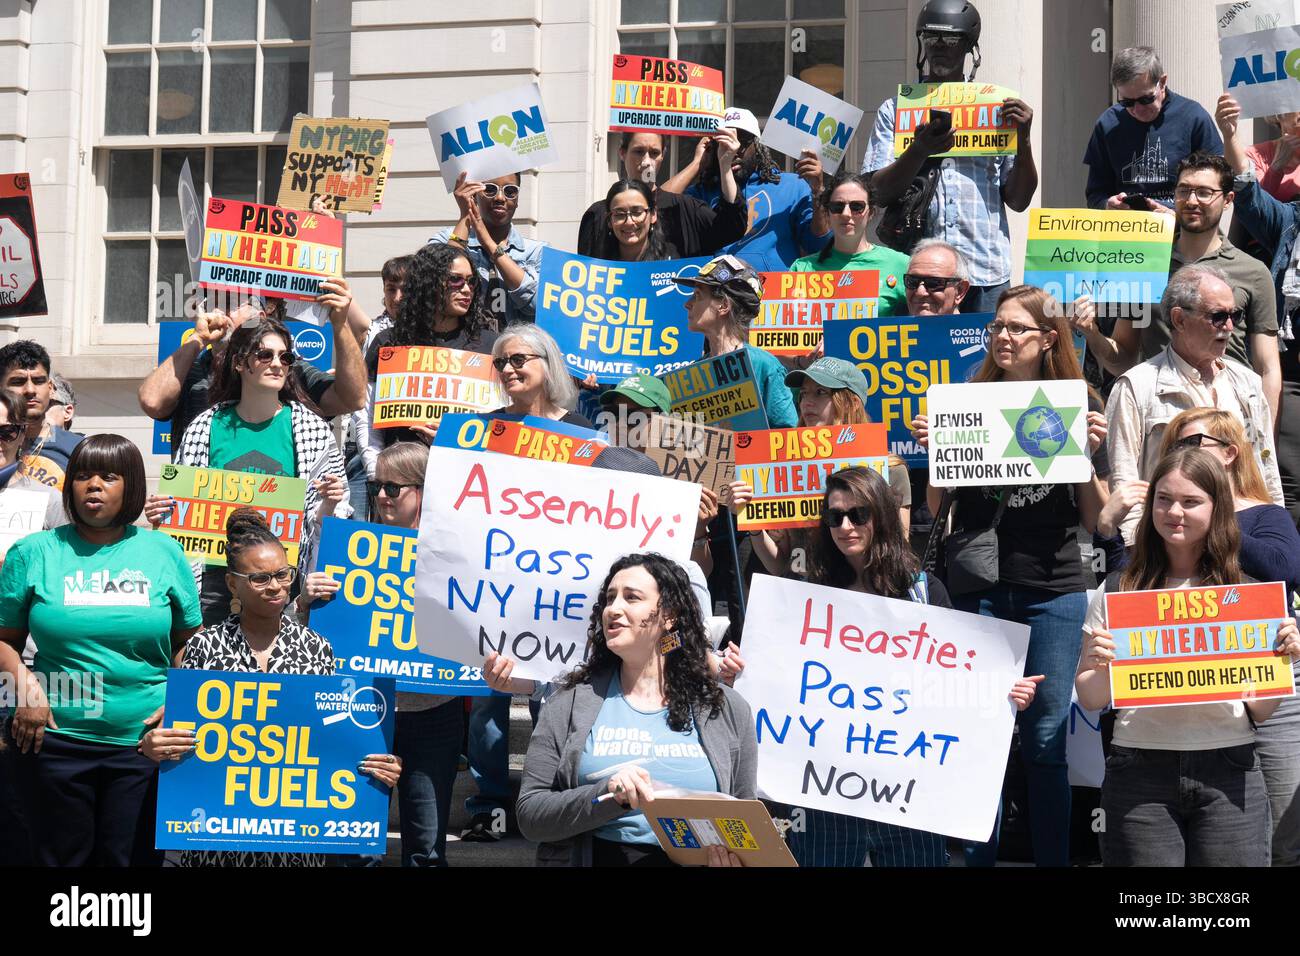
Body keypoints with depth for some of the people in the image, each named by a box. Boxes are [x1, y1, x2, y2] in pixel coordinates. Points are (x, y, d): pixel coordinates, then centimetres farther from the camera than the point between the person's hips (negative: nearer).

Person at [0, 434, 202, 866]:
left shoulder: (163, 552, 5)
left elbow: (190, 643, 10)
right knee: (62, 859, 9)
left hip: (143, 740, 1)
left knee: (132, 858, 7)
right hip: (54, 740, 0)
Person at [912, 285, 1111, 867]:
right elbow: (938, 511, 8)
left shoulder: (1079, 407, 3)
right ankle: (976, 856, 15)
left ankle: (1053, 859, 16)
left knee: (1046, 740, 4)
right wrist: (932, 450, -8)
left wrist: (1090, 456, -11)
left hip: (1052, 591, 0)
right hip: (976, 587, 1)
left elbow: (1095, 522, 4)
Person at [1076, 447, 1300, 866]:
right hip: (1140, 772, -1)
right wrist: (1104, 666, -12)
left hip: (1229, 772, 1)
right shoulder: (1118, 589, 5)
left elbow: (1259, 713, 10)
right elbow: (1089, 700, 8)